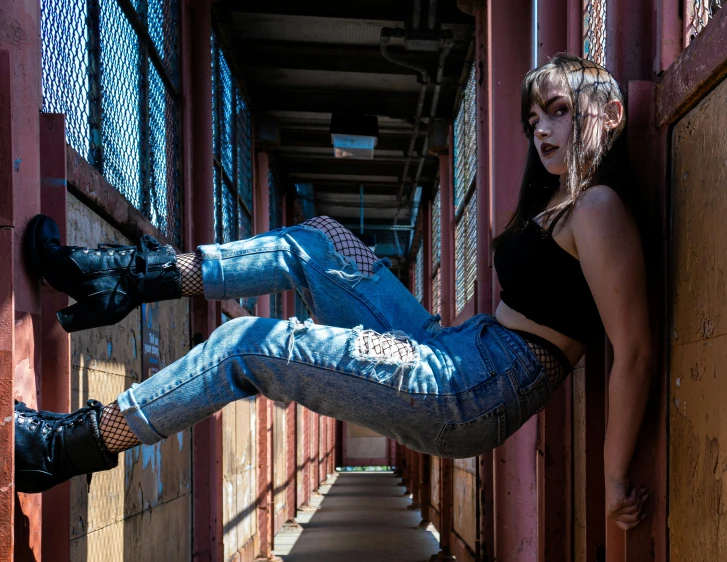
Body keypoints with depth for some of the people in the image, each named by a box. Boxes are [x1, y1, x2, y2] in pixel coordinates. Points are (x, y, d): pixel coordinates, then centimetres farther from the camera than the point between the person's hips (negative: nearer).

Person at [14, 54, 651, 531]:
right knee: (317, 242, 11)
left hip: (475, 393, -9)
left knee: (249, 345, -11)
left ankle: (73, 444, 0)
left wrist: (617, 479, -19)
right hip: (461, 350, 9)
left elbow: (634, 350, -19)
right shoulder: (556, 202, 18)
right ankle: (143, 275, 16)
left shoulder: (598, 207, -13)